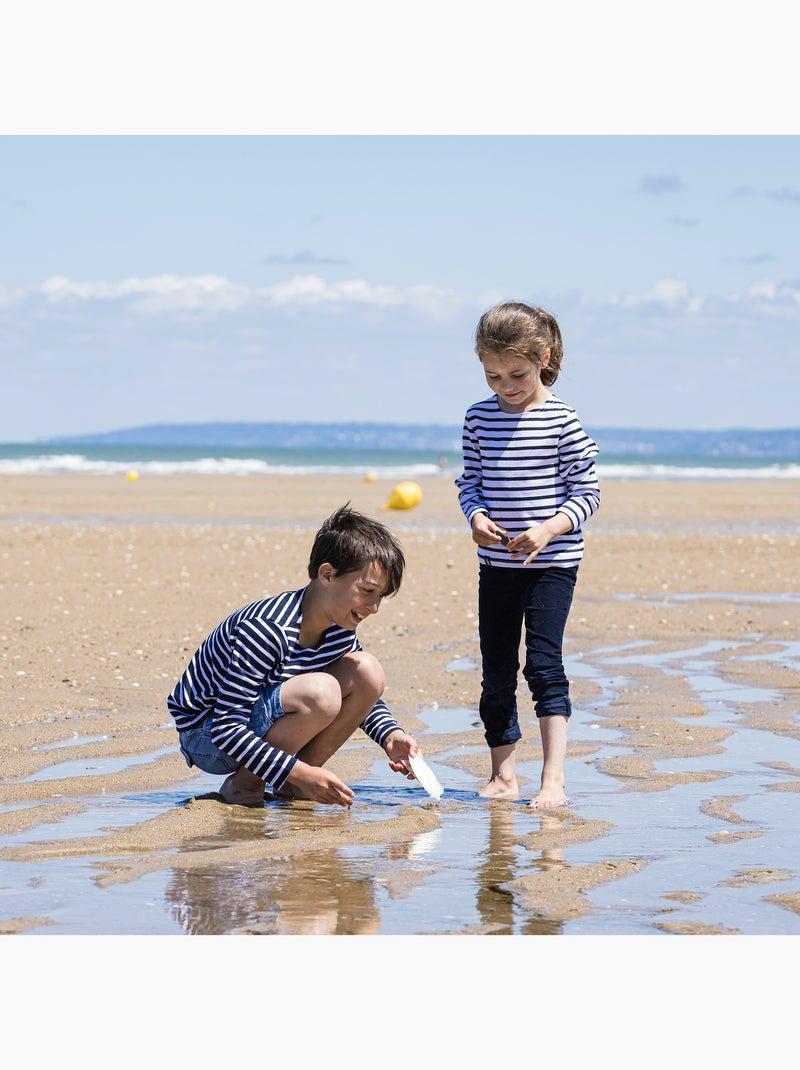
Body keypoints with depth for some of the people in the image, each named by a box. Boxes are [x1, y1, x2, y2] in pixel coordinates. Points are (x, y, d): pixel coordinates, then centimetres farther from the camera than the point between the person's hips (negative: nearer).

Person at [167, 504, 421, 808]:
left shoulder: (340, 626, -4)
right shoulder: (265, 630, -29)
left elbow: (364, 693, 15)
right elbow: (226, 728, -30)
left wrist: (391, 736, -6)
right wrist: (300, 772, -33)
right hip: (204, 736, -8)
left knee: (367, 671, -7)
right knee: (320, 692, -32)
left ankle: (291, 786, 0)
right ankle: (244, 784, -12)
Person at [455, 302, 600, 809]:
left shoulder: (563, 421, -9)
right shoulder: (480, 417, 4)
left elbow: (587, 492, -6)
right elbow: (471, 480, 12)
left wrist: (549, 528, -21)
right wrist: (477, 516, -9)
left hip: (552, 562, -5)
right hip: (496, 564, 5)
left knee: (544, 663, -14)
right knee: (496, 672, 8)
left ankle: (554, 779, -14)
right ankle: (504, 775, 19)